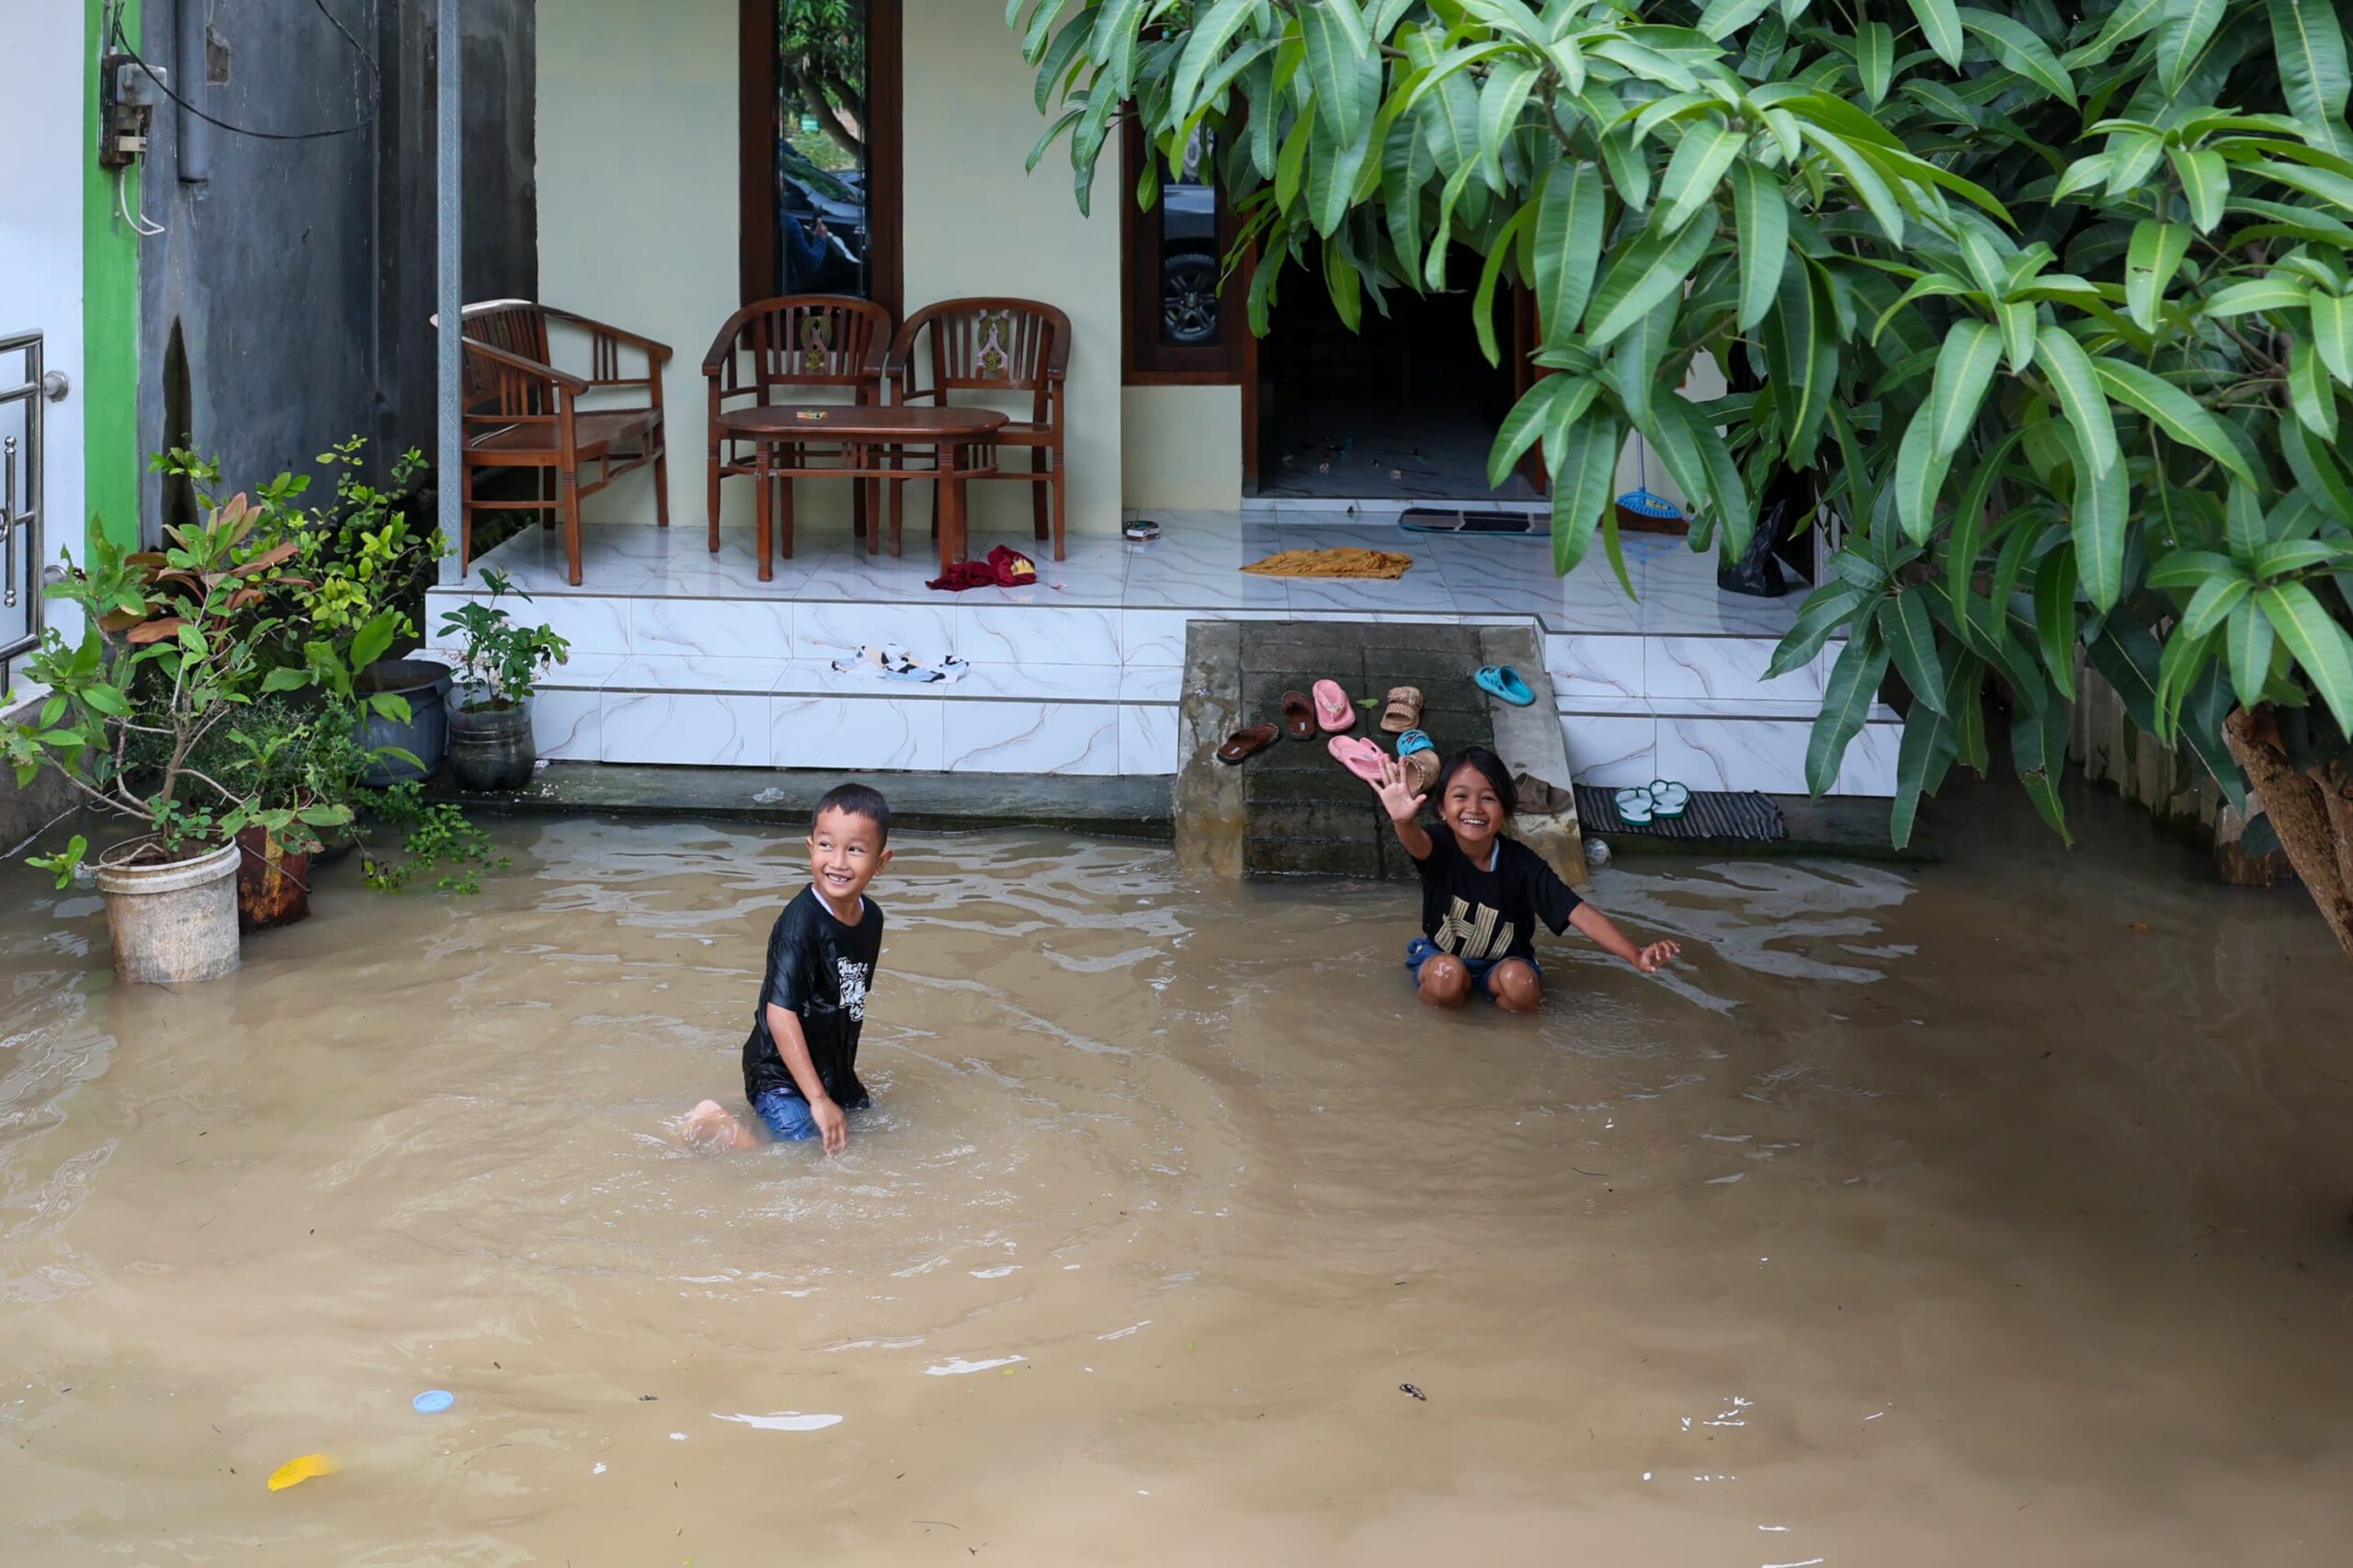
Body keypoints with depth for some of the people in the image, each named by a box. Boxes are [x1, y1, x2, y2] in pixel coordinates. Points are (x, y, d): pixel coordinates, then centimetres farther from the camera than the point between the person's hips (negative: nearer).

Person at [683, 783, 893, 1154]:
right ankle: (714, 1123, 4)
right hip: (782, 1075, -8)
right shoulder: (800, 924, -27)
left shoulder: (871, 918, -3)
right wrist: (819, 1100, -31)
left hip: (834, 1068, 8)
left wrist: (842, 1078, 18)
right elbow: (780, 1013, -30)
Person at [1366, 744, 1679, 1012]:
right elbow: (1416, 843, -48)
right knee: (1448, 974, -34)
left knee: (1520, 983, -32)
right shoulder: (1439, 845, -22)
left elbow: (1581, 914, -26)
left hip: (1503, 962, 1)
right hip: (1440, 954, -1)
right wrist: (1403, 820, -75)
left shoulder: (1522, 863, -21)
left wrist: (1635, 955, -42)